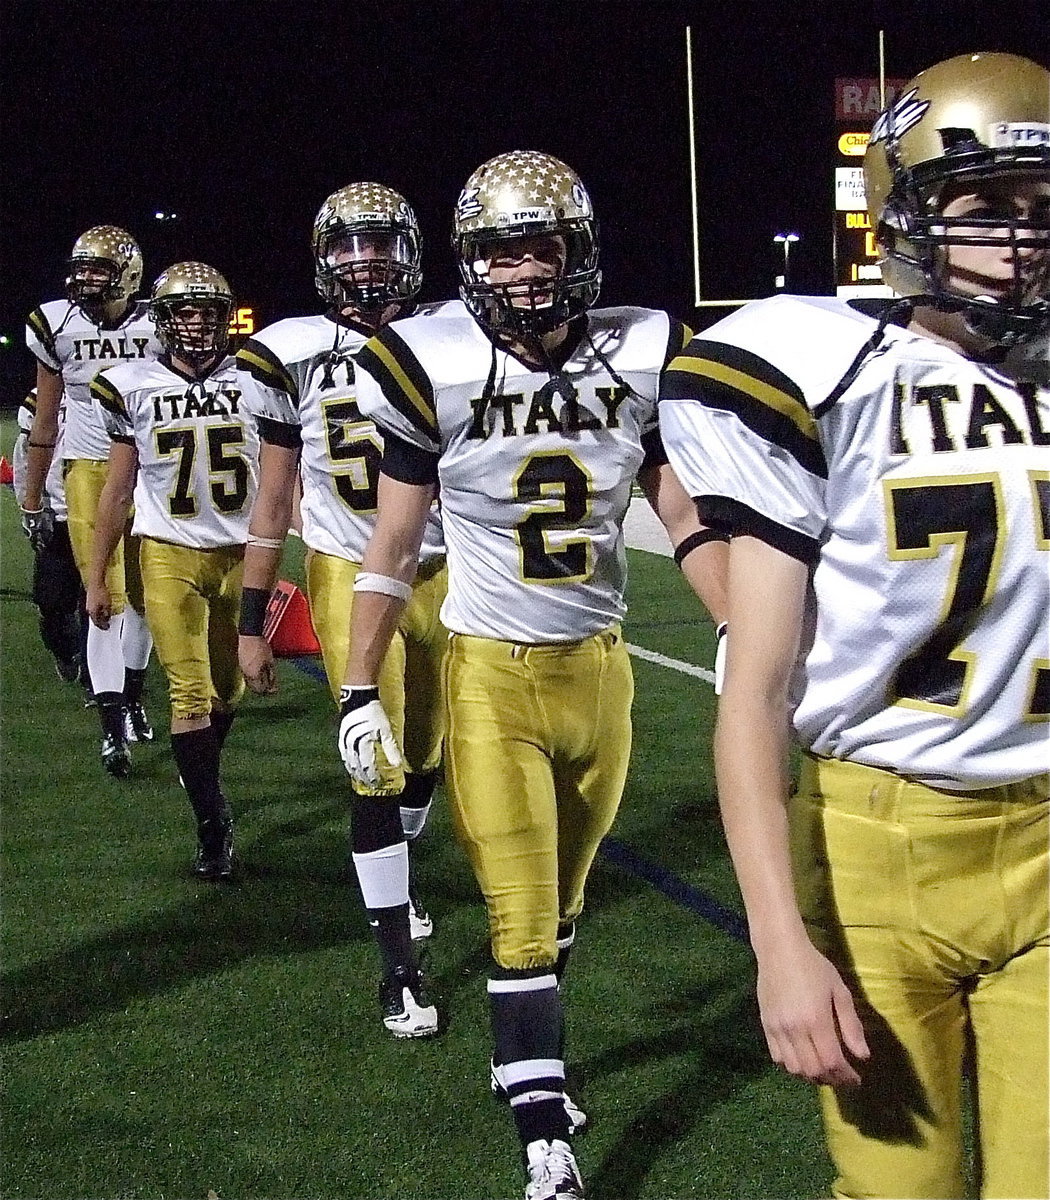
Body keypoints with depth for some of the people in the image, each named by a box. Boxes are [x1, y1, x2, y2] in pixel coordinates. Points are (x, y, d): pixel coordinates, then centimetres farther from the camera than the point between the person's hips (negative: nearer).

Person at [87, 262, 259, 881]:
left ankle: (202, 775, 41)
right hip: (169, 555, -1)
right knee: (191, 694, -8)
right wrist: (97, 577, 6)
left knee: (227, 688, 13)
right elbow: (118, 490, 6)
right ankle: (213, 820, 0)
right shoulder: (135, 388, 0)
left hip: (240, 552, 1)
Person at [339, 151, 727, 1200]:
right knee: (523, 919, -4)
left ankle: (526, 1062, 39)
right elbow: (393, 545, -4)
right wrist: (359, 694, -4)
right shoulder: (438, 371, -11)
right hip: (493, 678, -3)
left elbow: (685, 518, 4)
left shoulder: (638, 358, -4)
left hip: (599, 669, 3)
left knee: (561, 901, 17)